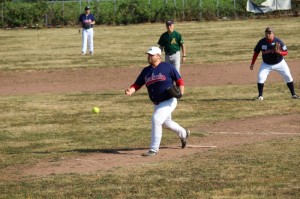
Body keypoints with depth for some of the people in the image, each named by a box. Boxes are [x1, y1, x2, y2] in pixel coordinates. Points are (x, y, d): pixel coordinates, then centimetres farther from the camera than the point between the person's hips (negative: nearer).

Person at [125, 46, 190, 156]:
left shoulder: (167, 67, -8)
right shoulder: (146, 71, 7)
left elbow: (179, 80, -3)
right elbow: (137, 84, 4)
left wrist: (181, 92, -19)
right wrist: (130, 90, -17)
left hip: (169, 101, -7)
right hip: (157, 104, 7)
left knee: (156, 119, -22)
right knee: (166, 123, 22)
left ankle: (154, 149, -17)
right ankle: (183, 134, 53)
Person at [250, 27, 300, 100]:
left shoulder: (278, 41, -19)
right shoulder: (261, 42, -14)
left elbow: (286, 52, -14)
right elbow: (256, 52, 0)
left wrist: (279, 52, -36)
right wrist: (252, 63, -1)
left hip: (279, 63, -1)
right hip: (266, 64, 1)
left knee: (288, 77, -2)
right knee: (260, 78, -13)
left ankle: (293, 94, 12)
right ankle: (260, 96, 2)